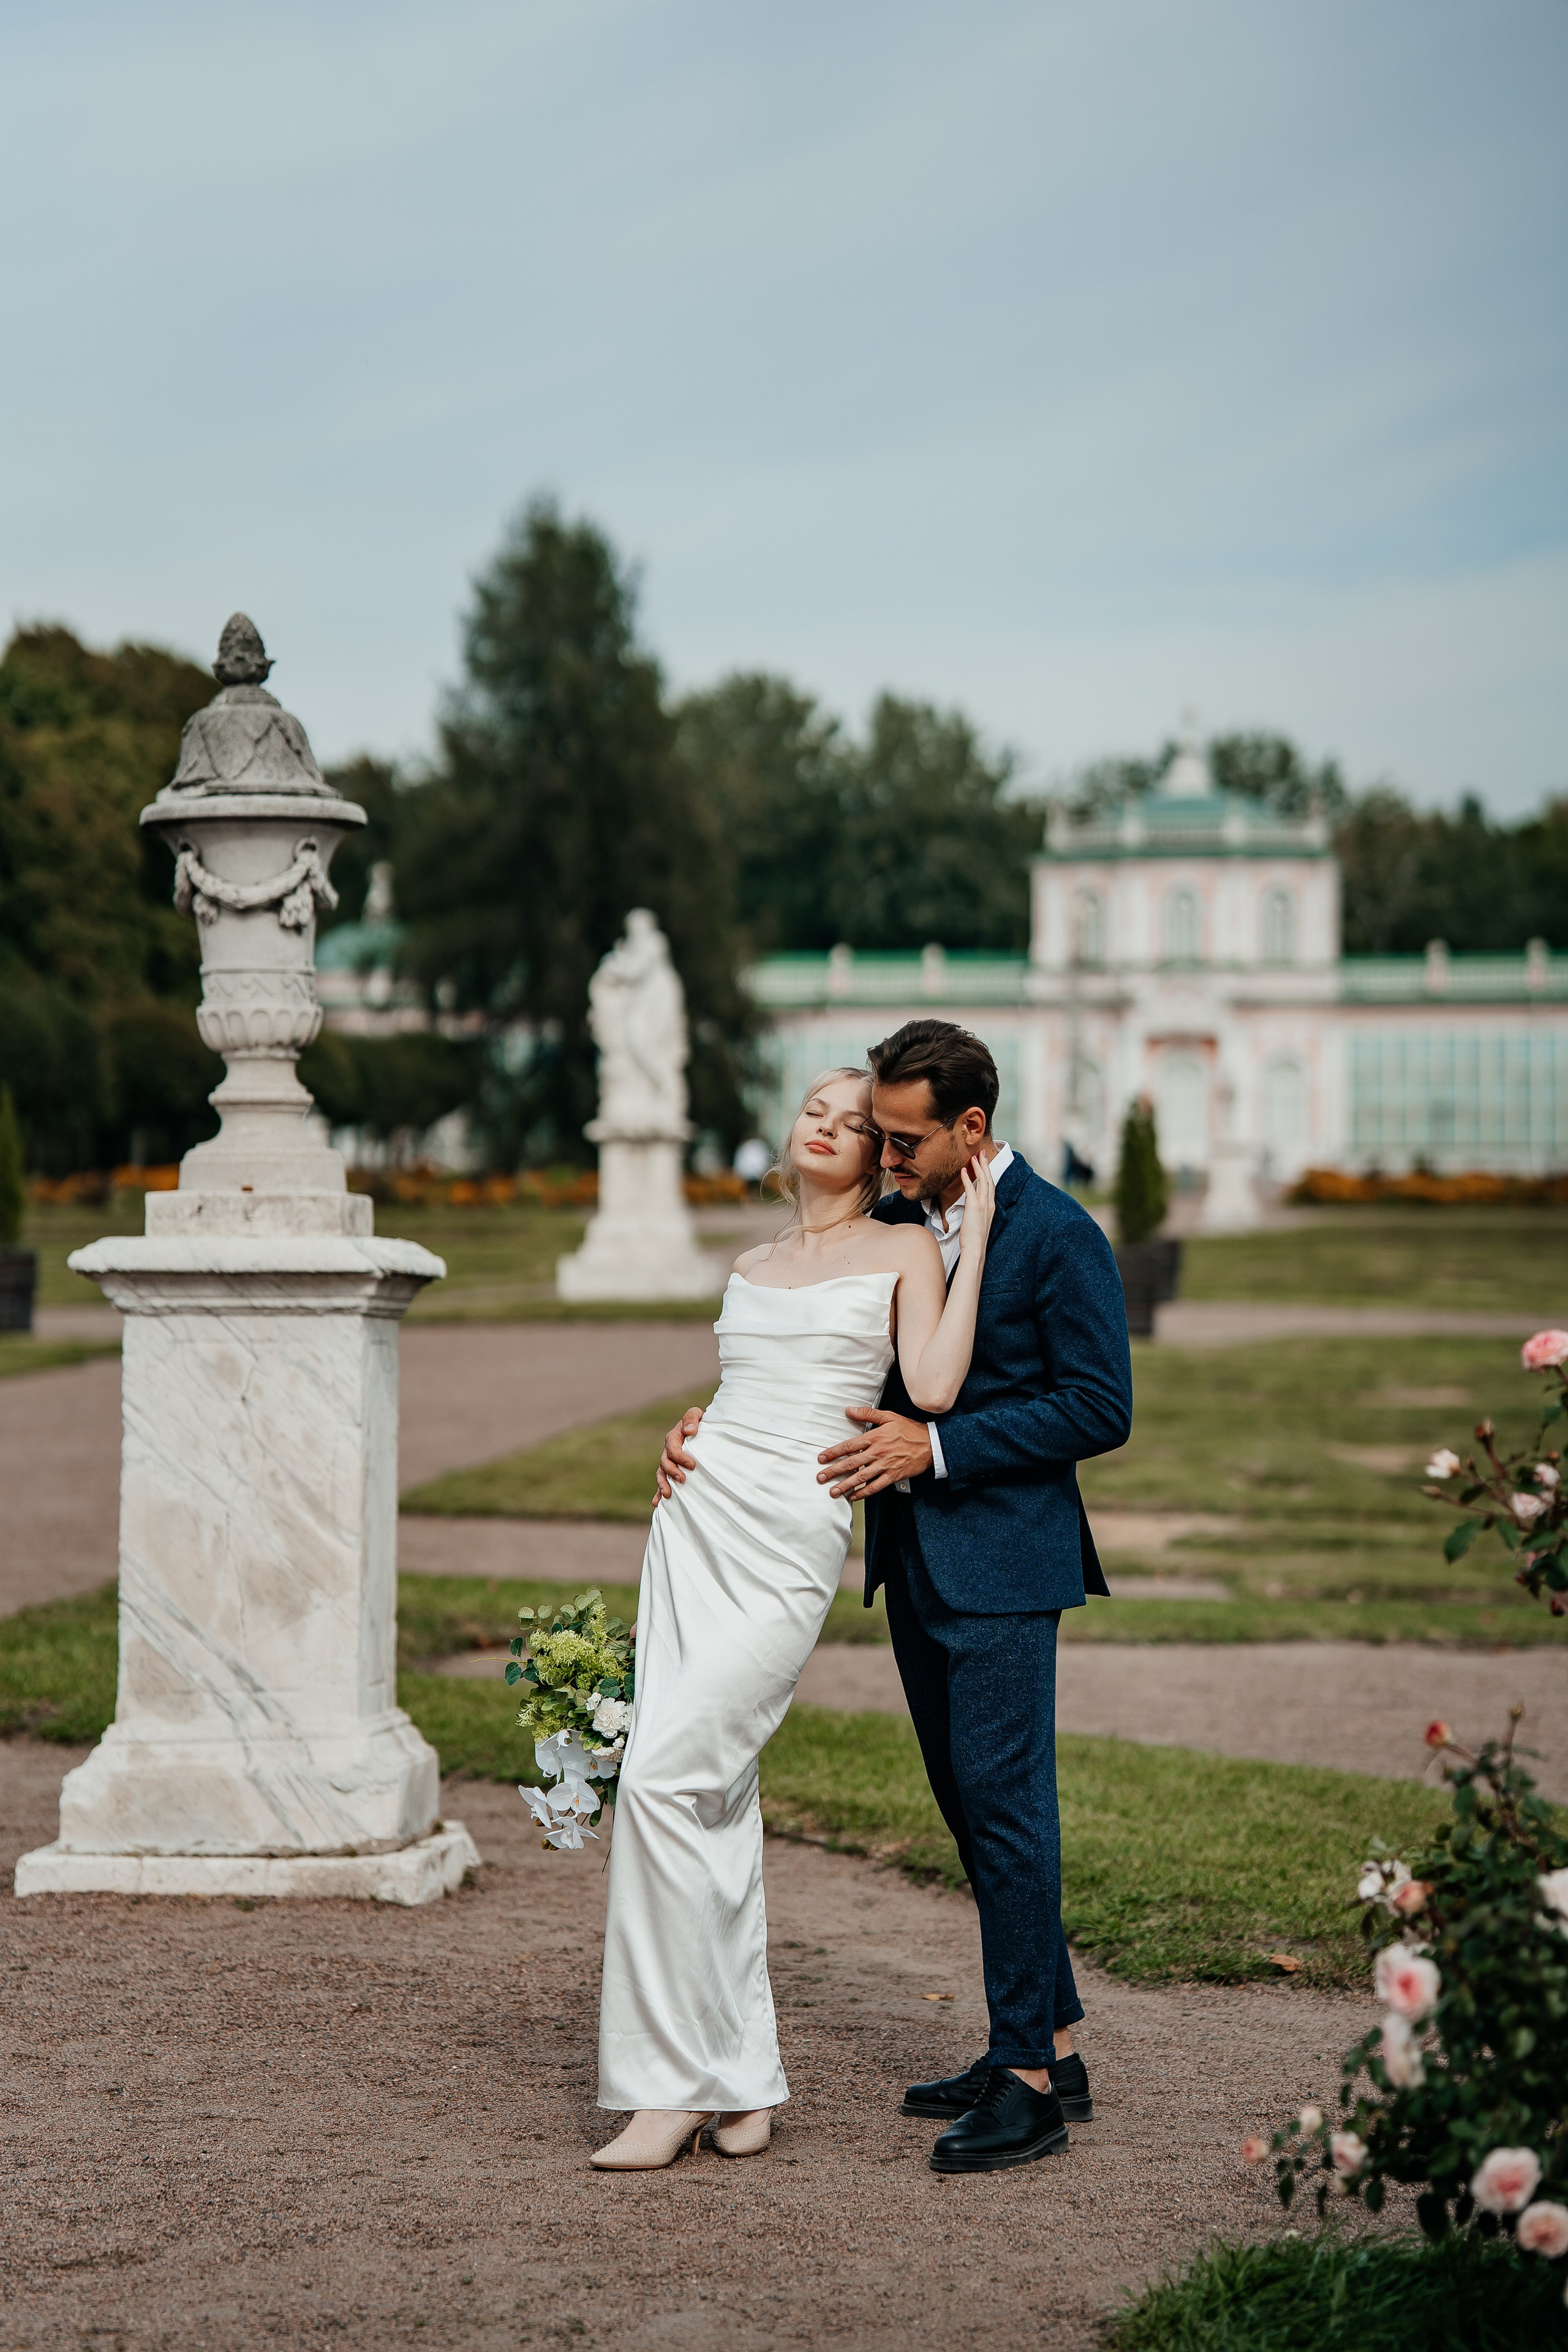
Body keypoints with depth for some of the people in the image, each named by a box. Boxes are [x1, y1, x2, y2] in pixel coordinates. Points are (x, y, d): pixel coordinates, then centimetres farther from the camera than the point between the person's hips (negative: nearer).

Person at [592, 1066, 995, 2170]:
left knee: (665, 1778, -15)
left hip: (794, 1540, -6)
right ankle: (742, 2084, 8)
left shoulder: (905, 1251, 4)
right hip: (701, 1513, 6)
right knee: (714, 1793, 1)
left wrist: (976, 1239, -8)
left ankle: (674, 2080, -9)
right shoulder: (754, 1266, 20)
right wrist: (685, 1446, 9)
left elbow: (932, 1388, -11)